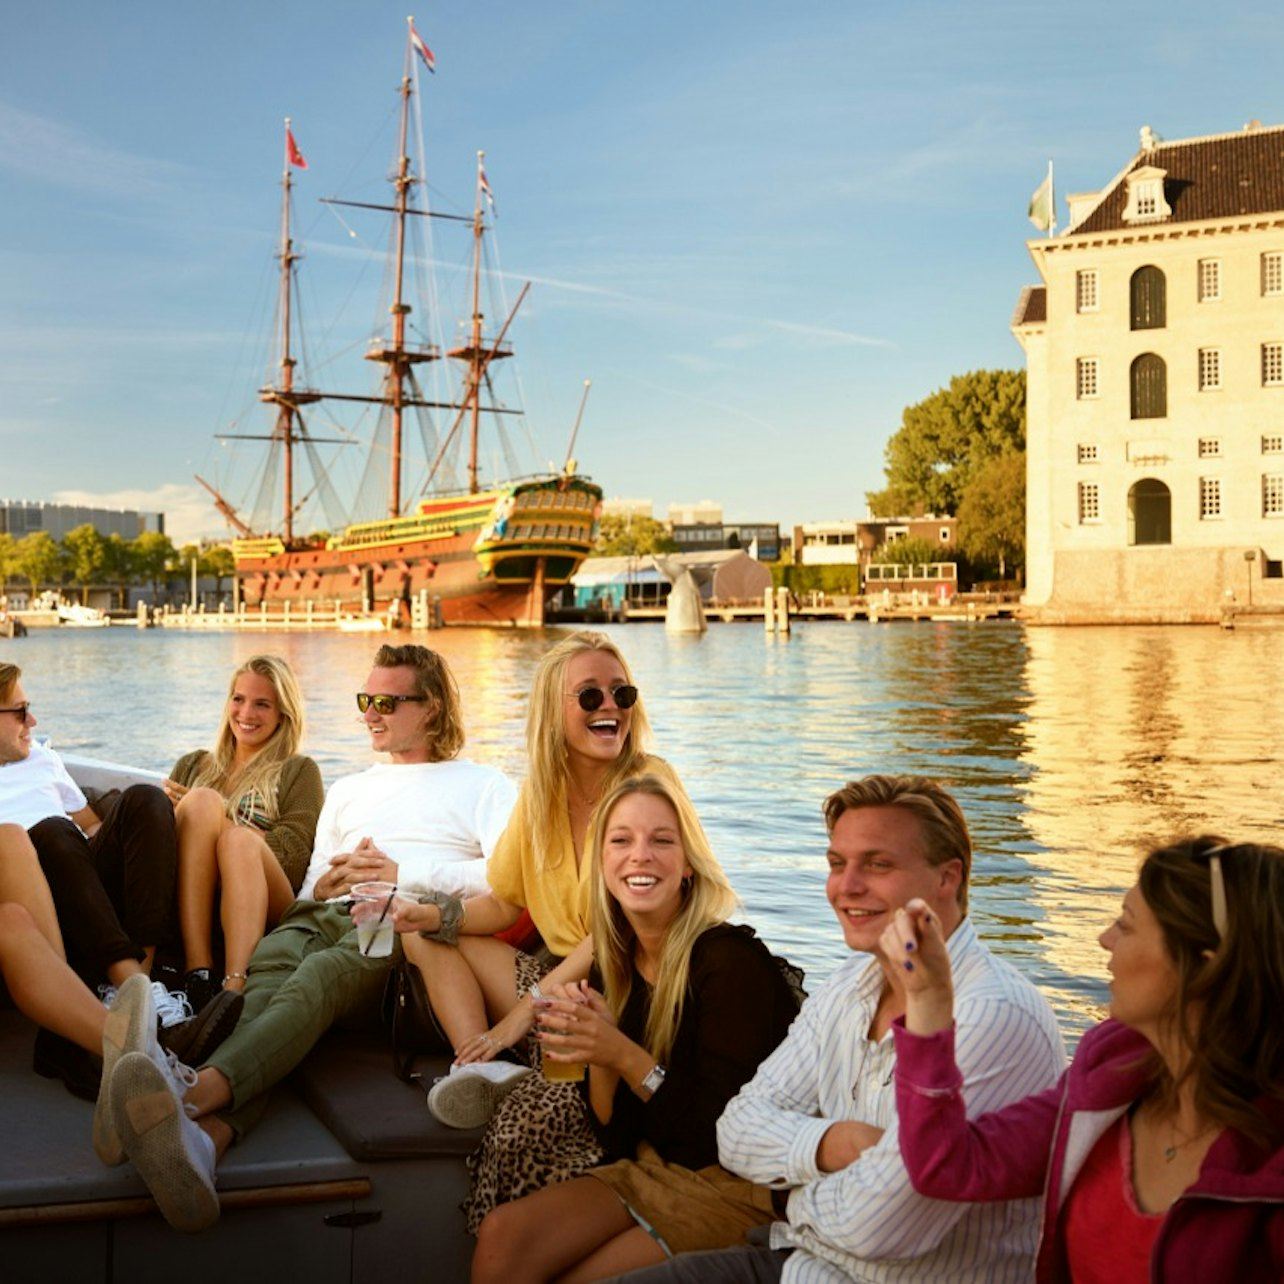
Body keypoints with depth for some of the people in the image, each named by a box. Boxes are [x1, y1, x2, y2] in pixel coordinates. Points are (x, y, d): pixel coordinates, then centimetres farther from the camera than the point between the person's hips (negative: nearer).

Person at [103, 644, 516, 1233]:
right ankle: (208, 1134, -63)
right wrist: (324, 883, 7)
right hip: (324, 916, 4)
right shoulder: (348, 790, 38)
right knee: (270, 963, -35)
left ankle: (196, 1094, -66)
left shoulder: (480, 784, 21)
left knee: (323, 973, -39)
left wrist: (404, 873, -3)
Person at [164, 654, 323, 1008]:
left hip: (262, 908, -2)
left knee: (240, 840, -34)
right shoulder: (193, 765, 32)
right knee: (203, 800, -24)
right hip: (187, 907, 2)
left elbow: (293, 851, 3)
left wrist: (213, 820, -3)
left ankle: (235, 988, -55)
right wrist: (199, 809, -2)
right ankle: (197, 968, -39)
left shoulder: (299, 772, 21)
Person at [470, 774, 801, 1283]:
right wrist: (596, 1052, -14)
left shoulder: (731, 960, -17)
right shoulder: (624, 961, 3)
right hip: (646, 1172, 6)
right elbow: (615, 1132, 5)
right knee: (501, 1234, -17)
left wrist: (624, 1055, -25)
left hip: (734, 1192, -6)